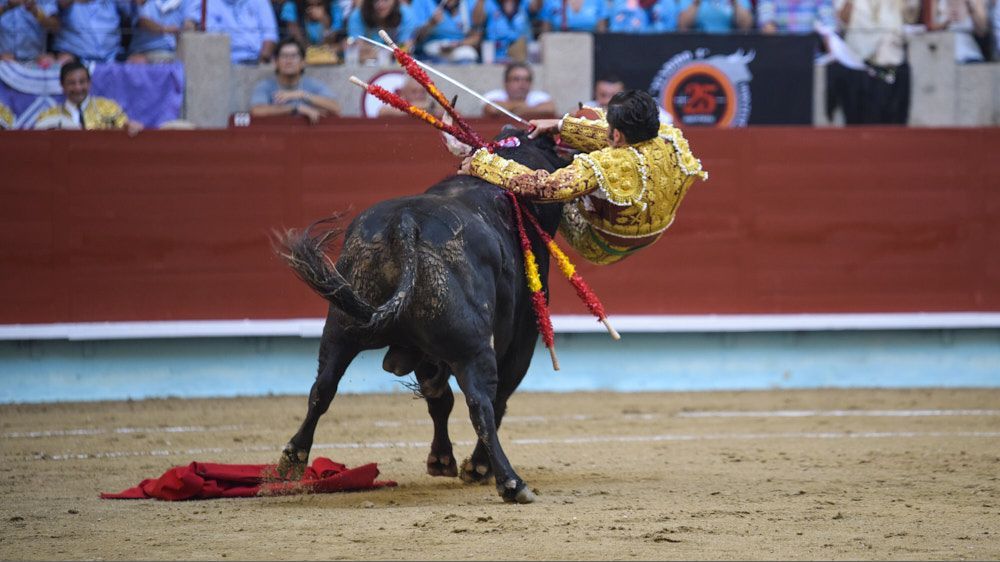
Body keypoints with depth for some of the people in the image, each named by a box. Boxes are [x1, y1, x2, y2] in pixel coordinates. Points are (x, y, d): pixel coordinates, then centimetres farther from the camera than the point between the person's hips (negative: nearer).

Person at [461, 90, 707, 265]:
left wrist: (482, 163, -32)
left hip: (600, 249, -6)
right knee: (588, 115, 11)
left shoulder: (606, 166, -43)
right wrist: (561, 126, -1)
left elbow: (541, 186, -43)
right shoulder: (671, 142, -24)